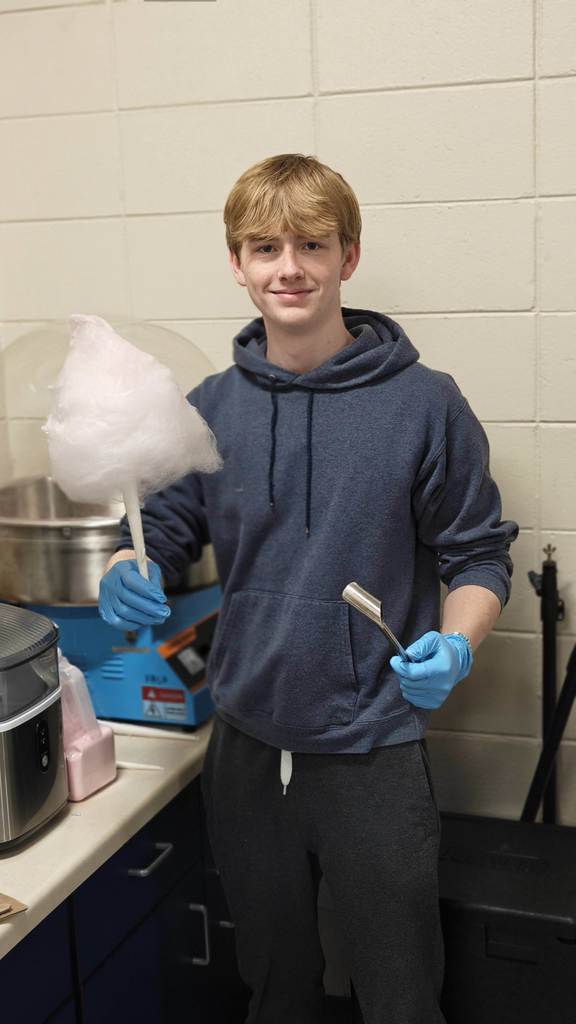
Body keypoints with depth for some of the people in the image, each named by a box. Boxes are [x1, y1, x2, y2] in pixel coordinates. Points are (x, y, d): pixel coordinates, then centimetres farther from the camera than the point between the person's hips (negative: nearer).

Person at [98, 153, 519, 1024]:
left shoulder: (425, 404, -9)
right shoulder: (209, 409, 1)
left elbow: (479, 554, -3)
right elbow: (159, 534, 6)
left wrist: (454, 645, -22)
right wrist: (126, 580, -16)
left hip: (374, 751, -3)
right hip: (246, 746, 3)